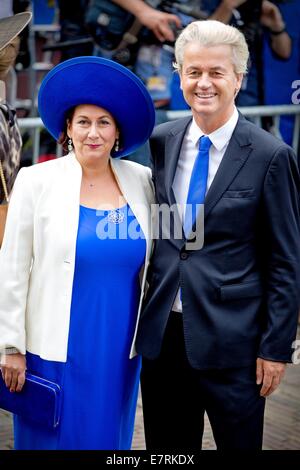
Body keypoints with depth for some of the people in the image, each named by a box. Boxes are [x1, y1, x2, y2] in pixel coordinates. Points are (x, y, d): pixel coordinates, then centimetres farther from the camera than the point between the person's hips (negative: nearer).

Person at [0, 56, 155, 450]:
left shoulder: (141, 181, 2)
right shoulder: (36, 182, -6)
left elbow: (151, 263, 11)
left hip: (120, 349, 3)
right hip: (55, 349, -3)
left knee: (110, 437, 12)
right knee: (54, 438, 5)